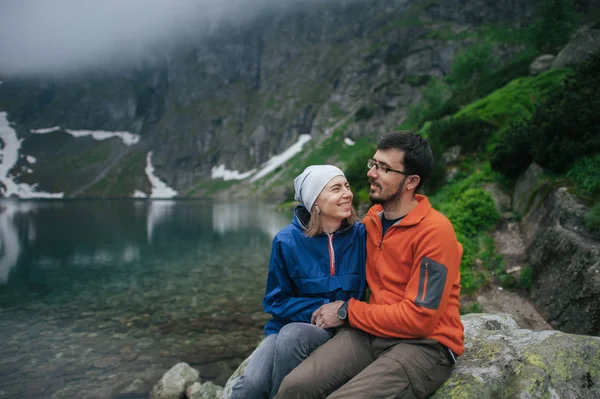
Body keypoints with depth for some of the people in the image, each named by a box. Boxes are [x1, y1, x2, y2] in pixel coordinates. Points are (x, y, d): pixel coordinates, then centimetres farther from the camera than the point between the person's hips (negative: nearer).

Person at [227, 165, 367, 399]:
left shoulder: (361, 235, -7)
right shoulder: (287, 241, -9)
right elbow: (276, 301, -2)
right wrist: (321, 309, -15)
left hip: (342, 328, 1)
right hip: (290, 325, 0)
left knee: (293, 335, -32)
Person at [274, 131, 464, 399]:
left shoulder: (435, 231, -16)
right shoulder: (372, 218, 7)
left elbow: (418, 319, -18)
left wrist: (348, 311, -10)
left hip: (425, 344, -5)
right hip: (373, 332, 5)